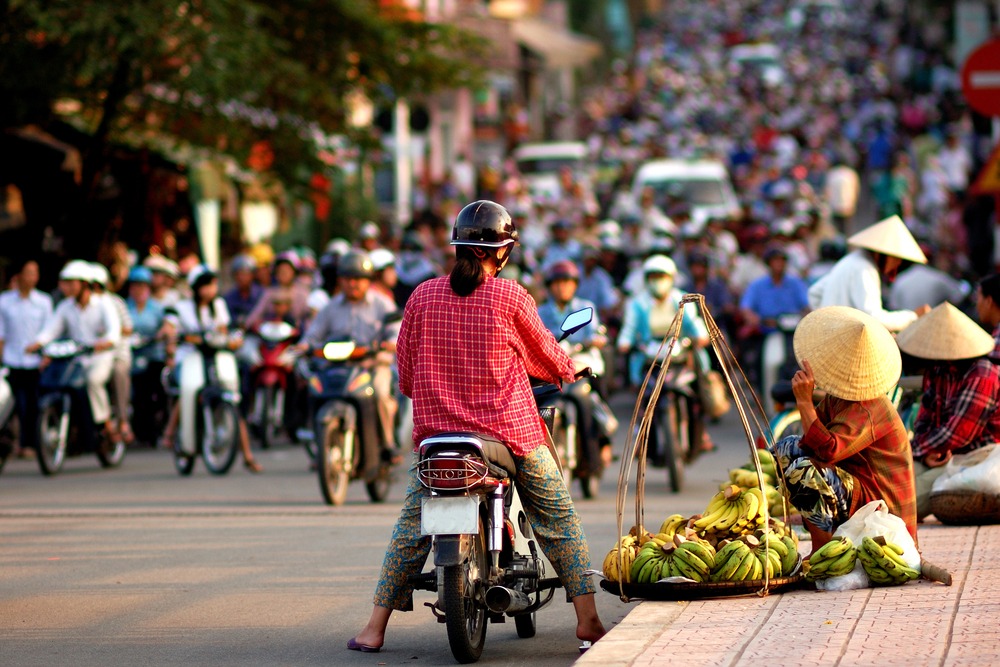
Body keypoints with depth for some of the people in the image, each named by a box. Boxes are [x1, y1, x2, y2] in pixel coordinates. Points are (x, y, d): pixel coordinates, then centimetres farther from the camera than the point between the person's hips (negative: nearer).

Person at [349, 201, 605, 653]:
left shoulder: (423, 296, 0)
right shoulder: (509, 296, -7)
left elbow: (406, 369, 9)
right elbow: (545, 356, 8)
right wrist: (569, 370, 30)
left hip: (437, 428, 2)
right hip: (509, 426, -2)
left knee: (411, 527, 12)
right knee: (559, 521, 11)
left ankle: (375, 628, 9)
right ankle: (587, 618, 9)